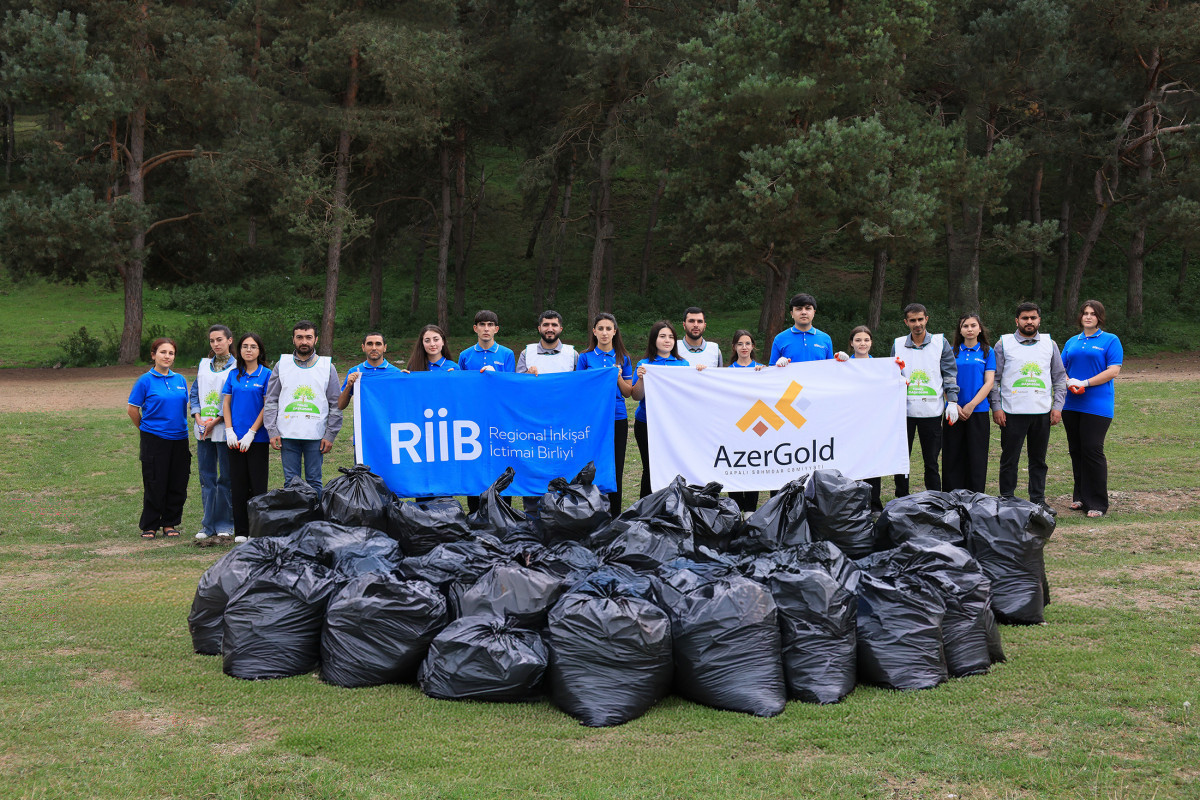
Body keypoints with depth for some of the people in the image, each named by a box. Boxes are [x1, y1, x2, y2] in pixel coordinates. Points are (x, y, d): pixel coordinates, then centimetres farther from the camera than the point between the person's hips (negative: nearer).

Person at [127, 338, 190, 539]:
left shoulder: (180, 379, 9)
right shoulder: (146, 381, -5)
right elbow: (132, 409, 0)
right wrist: (146, 428, 9)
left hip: (179, 439, 4)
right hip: (154, 440, -4)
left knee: (178, 485, 6)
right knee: (155, 486, 0)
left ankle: (170, 523, 19)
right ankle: (149, 526, 11)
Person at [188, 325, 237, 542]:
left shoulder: (236, 367, -4)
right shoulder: (203, 365, 13)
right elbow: (194, 393, 15)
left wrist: (215, 421, -14)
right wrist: (198, 418, -1)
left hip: (225, 429, -5)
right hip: (203, 432, 5)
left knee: (226, 478, -1)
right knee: (206, 477, 8)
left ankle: (224, 525, 6)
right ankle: (208, 524, 14)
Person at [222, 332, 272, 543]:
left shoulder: (266, 374, -2)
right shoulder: (234, 375, 10)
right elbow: (226, 403, 10)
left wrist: (251, 433, -11)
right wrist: (229, 431, -2)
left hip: (258, 438, -4)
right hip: (235, 438, 4)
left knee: (257, 484, -2)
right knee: (238, 484, 6)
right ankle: (241, 531, 13)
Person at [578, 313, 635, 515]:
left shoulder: (623, 359, 9)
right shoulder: (585, 358, 5)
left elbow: (628, 393, 9)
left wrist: (618, 378, -8)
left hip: (617, 418, 2)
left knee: (616, 469, 3)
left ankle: (615, 517, 11)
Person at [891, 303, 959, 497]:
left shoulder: (940, 342, 4)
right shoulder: (898, 345, 8)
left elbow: (950, 374, 3)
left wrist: (952, 402, -3)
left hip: (932, 411, -1)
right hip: (904, 410, 1)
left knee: (931, 461, 4)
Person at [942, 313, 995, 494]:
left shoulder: (987, 352, 5)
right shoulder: (953, 352, 8)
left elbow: (989, 382, -2)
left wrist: (971, 405, -11)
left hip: (978, 411, -1)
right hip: (954, 411, 1)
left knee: (976, 458, 1)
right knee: (953, 456, 3)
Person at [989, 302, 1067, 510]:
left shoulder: (1049, 344, 10)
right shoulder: (1004, 344, 3)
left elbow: (1060, 377, 14)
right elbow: (994, 378, 3)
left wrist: (1058, 406, 4)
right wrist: (996, 407, -5)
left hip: (1042, 412, 3)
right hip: (1012, 413, -2)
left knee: (1039, 460, 9)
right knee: (1009, 459, 0)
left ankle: (1038, 500, 17)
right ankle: (1007, 501, 8)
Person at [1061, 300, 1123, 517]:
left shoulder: (1110, 340, 1)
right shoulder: (1072, 342, 17)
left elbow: (1113, 371, -8)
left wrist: (1085, 383, -14)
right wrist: (1069, 382, -7)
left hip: (1097, 406, -5)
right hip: (1071, 405, 5)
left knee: (1093, 451, -9)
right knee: (1076, 451, 9)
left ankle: (1097, 503, -2)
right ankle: (1080, 497, 19)